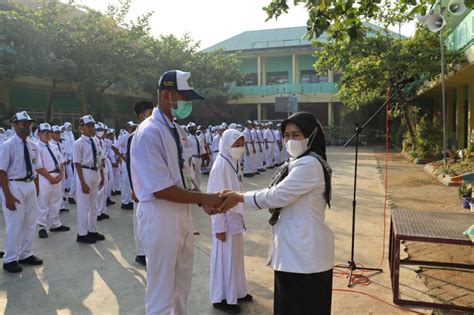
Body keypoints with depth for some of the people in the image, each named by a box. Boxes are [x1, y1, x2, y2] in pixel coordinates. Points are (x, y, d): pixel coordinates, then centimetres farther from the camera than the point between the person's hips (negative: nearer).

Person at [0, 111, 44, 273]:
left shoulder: (33, 146, 7)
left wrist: (36, 189, 8)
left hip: (30, 186, 7)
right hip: (15, 186, -6)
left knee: (30, 223, 15)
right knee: (14, 225, 0)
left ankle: (25, 255, 31)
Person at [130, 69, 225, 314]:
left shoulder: (178, 131, 8)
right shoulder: (149, 132, -20)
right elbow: (160, 189, -24)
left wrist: (202, 199, -4)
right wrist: (203, 198, -18)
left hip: (182, 213, 9)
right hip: (159, 216, -8)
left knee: (182, 285, 24)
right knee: (161, 291, 9)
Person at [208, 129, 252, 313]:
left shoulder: (234, 163, 5)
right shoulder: (221, 165, -20)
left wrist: (239, 215, 14)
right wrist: (220, 227, -18)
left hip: (235, 217, 8)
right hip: (225, 220, -8)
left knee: (236, 256, 18)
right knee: (225, 258, 4)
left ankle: (236, 292, 34)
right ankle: (220, 298, 20)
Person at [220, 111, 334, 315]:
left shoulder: (310, 165, -19)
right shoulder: (298, 164, 15)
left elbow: (277, 196, -19)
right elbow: (276, 194, 12)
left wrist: (240, 197, -8)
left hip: (305, 252, -10)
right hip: (295, 249, 10)